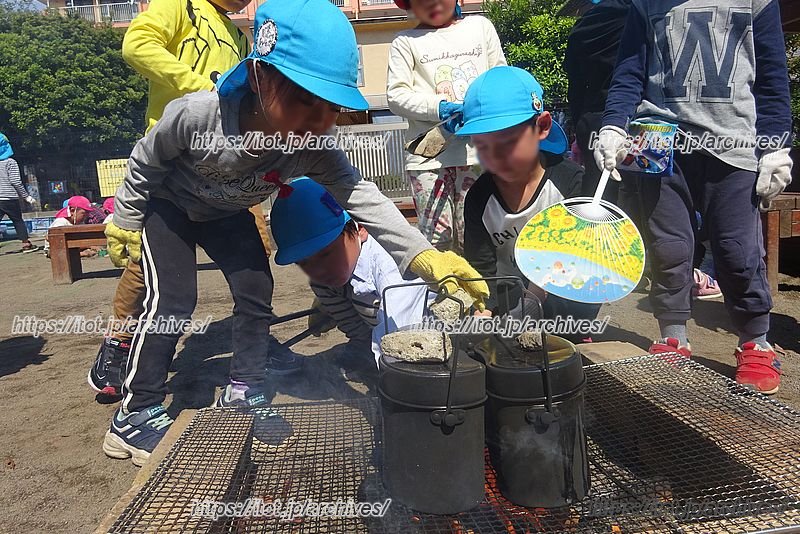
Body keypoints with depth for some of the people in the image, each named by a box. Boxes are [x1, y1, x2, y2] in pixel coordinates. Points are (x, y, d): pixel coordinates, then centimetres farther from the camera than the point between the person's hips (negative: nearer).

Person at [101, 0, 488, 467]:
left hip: (227, 213, 4)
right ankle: (135, 415, 5)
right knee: (172, 301, -12)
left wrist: (422, 256, -53)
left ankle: (244, 391, 16)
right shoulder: (197, 115, -39)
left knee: (257, 291, -3)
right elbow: (146, 161, -20)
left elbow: (362, 198, -39)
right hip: (167, 203, -3)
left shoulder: (314, 150, -31)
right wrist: (125, 220, -7)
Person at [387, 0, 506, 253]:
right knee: (436, 236, -2)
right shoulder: (406, 42, 10)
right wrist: (438, 107, -14)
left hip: (478, 149, 1)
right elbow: (396, 95, 1)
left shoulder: (480, 26, 17)